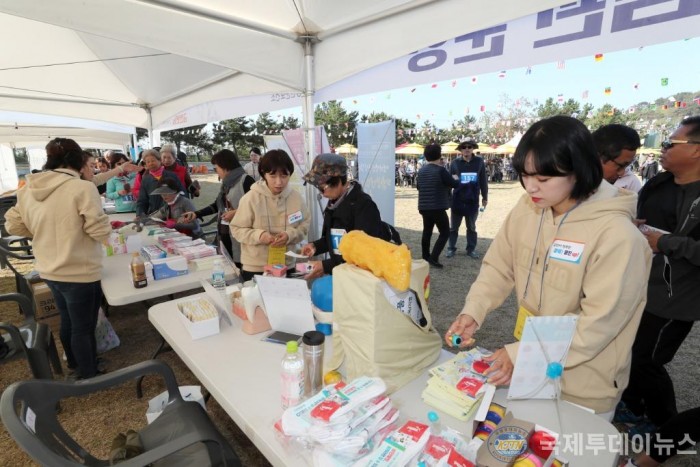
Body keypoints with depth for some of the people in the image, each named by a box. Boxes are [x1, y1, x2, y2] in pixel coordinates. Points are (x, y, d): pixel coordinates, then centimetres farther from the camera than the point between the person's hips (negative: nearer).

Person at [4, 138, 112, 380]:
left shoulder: (28, 189, 1)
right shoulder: (82, 188, -21)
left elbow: (13, 225, 9)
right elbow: (101, 232, -20)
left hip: (49, 271, 7)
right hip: (79, 273, -7)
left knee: (68, 320, 26)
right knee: (83, 326, 10)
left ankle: (74, 363, 47)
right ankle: (89, 375, 27)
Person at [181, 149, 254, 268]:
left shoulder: (245, 180, -9)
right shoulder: (226, 183, 16)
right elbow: (217, 205, 25)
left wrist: (236, 213, -17)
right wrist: (196, 214, 20)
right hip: (224, 232, 8)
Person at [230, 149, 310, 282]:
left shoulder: (295, 197, -5)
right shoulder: (251, 198, -13)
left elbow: (305, 224, 3)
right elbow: (236, 229, -6)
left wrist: (290, 235, -17)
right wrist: (259, 235, -23)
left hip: (286, 266, 3)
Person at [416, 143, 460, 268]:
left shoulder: (421, 170, 6)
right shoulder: (440, 170, -13)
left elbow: (418, 186, 20)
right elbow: (454, 184, -7)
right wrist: (458, 180, 14)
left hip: (424, 207, 7)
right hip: (438, 208, -7)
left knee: (427, 232, 16)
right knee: (445, 233, 2)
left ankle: (425, 258, 22)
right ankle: (433, 258, -8)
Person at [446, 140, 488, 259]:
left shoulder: (479, 161, 1)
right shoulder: (455, 162, -2)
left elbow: (483, 180, 5)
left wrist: (485, 197, 8)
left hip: (473, 201, 1)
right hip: (457, 200, -1)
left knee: (471, 227, 13)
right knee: (453, 227, 8)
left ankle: (471, 249, 24)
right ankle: (451, 248, 20)